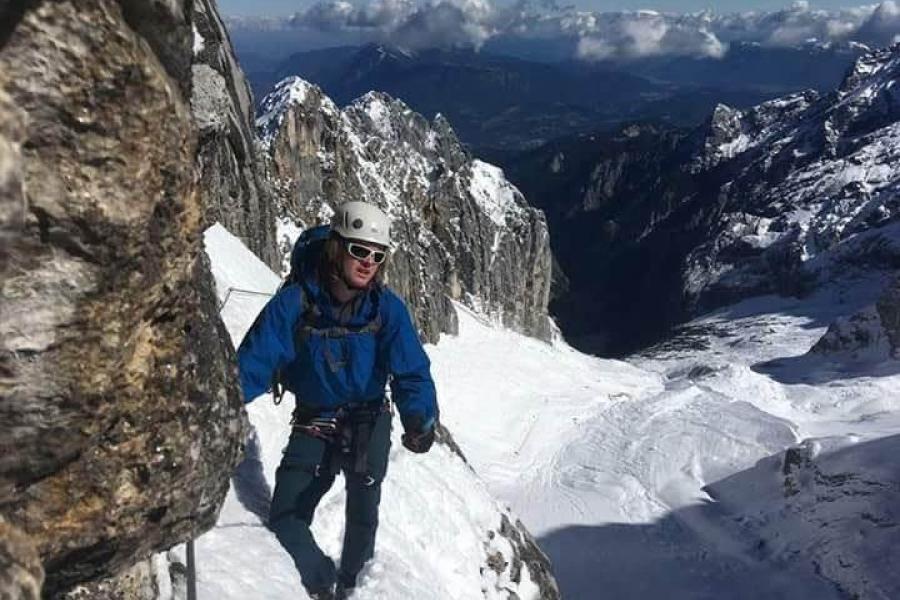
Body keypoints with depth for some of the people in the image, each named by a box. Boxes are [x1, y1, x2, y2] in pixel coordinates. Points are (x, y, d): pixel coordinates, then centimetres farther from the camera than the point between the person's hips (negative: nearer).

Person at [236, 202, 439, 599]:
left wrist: (420, 418, -40)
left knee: (363, 514, -1)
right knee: (285, 519, -3)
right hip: (313, 423, 0)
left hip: (369, 422, 0)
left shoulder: (387, 307, -17)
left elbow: (411, 371, -21)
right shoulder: (295, 301, -21)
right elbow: (254, 361, -24)